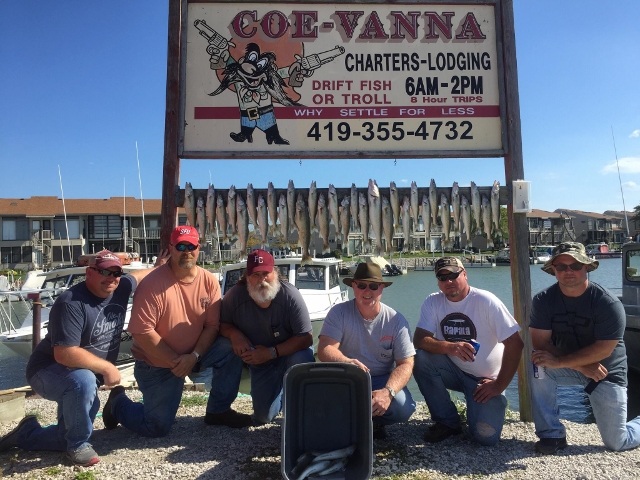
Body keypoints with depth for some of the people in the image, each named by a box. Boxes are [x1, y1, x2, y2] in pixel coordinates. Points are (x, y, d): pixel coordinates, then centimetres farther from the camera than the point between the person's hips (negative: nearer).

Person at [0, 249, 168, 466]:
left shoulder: (121, 288, -7)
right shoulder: (71, 303, -29)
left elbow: (139, 275, 18)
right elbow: (64, 354, -34)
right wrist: (106, 368, -27)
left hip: (85, 376, 8)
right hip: (48, 372, -8)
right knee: (84, 381, -39)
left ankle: (27, 434, 36)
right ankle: (78, 444, -14)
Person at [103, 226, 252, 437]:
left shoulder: (209, 281, -8)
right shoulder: (153, 283, -20)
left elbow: (212, 325, -8)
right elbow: (141, 331, -23)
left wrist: (194, 356, -21)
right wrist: (174, 361, -21)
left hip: (194, 354, 4)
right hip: (156, 363, -4)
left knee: (231, 350, -19)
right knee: (157, 427, -1)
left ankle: (218, 410, 2)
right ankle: (119, 402, 31)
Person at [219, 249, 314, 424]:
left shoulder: (290, 294, -28)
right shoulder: (235, 295, -20)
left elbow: (306, 338, -26)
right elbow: (223, 324, -4)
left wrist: (271, 352, -32)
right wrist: (234, 334, -27)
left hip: (291, 352, -3)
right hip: (259, 362, 3)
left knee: (302, 359, -38)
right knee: (263, 417, 4)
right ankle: (281, 391, 38)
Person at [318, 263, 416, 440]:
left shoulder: (396, 320, -8)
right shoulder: (339, 312, -11)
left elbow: (406, 364, -12)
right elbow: (325, 350, -21)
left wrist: (387, 392, -32)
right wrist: (346, 362, -45)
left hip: (382, 380, 1)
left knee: (404, 408, -27)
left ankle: (373, 421, 7)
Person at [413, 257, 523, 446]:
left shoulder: (485, 301, -16)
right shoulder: (433, 302, -7)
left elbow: (514, 343, -16)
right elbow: (419, 340, -17)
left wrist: (499, 386, -15)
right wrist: (450, 347, -35)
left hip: (485, 380, -3)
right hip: (454, 371, 3)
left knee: (486, 435, -20)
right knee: (421, 359, -25)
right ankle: (447, 422, -5)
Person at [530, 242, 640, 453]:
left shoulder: (609, 304, -21)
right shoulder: (543, 300, -14)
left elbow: (603, 349, -25)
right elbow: (540, 343, -16)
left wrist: (559, 362, -32)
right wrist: (582, 365, -25)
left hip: (606, 371, -2)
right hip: (568, 366, 3)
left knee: (617, 443, -2)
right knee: (538, 365, -29)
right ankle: (551, 434, -13)